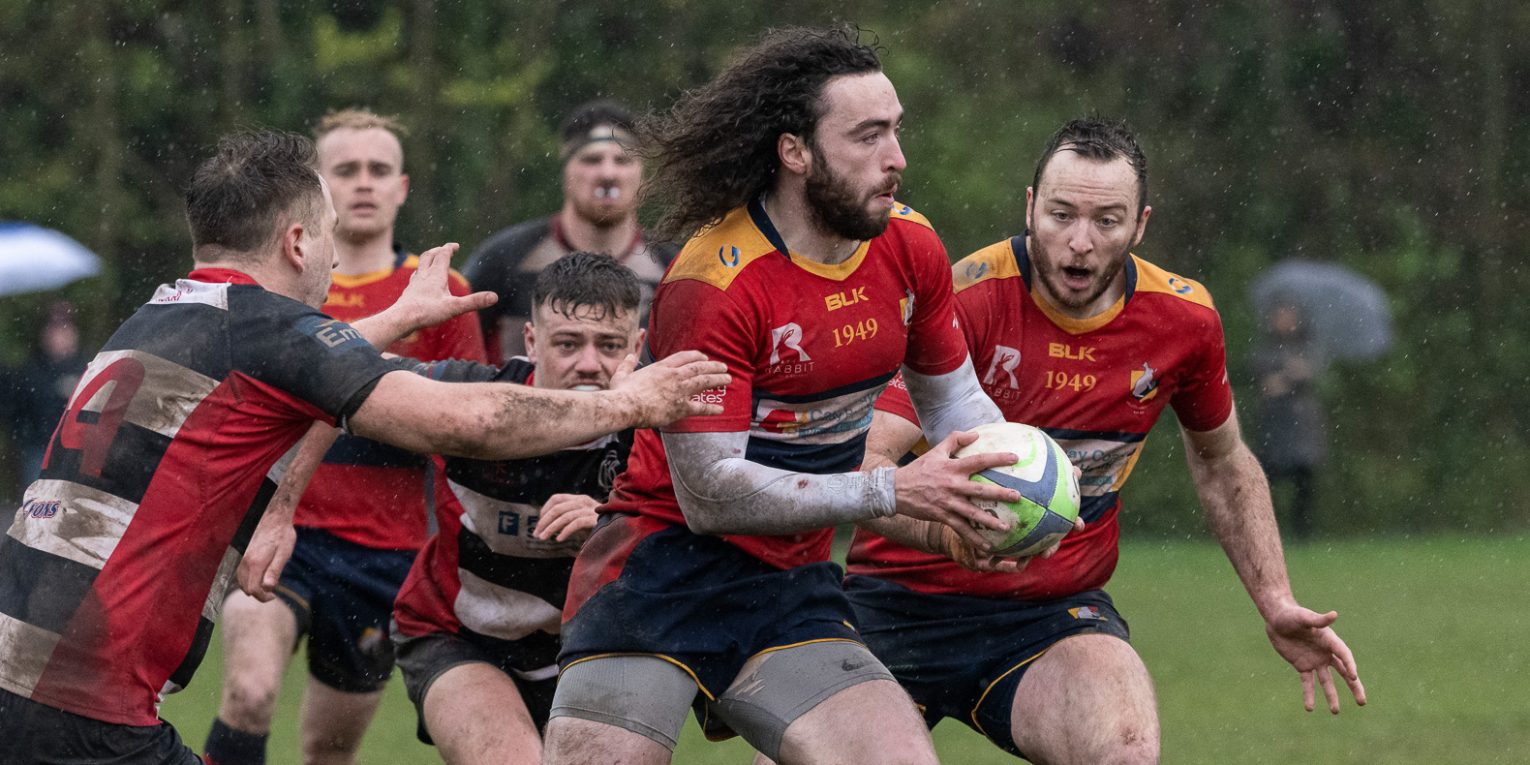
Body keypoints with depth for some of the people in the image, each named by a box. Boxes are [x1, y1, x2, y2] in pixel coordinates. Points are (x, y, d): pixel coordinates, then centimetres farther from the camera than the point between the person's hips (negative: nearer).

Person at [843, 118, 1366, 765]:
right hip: (906, 599, -1)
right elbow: (861, 465, -26)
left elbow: (1222, 463, 19)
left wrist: (1276, 604, 12)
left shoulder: (1182, 318, -2)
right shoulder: (965, 301, -17)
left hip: (1058, 612, 1)